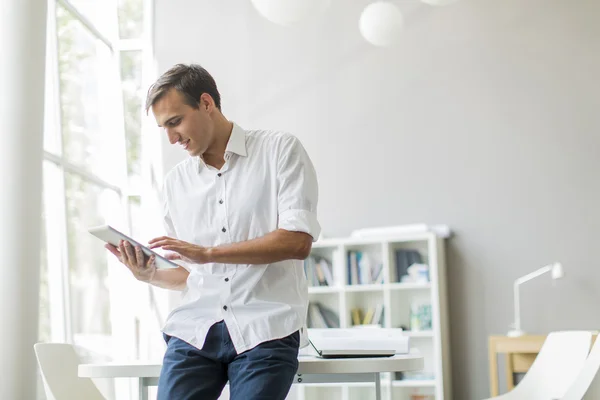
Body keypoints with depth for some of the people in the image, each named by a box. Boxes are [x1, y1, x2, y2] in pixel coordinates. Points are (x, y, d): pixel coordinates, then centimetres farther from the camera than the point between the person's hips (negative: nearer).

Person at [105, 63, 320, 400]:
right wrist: (149, 274, -1)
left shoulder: (280, 151, 2)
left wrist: (209, 253, -13)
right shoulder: (176, 181, 17)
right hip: (195, 330, 4)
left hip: (264, 330, -4)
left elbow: (298, 242, -10)